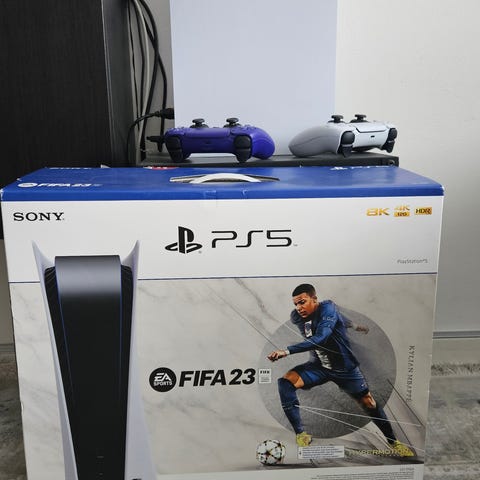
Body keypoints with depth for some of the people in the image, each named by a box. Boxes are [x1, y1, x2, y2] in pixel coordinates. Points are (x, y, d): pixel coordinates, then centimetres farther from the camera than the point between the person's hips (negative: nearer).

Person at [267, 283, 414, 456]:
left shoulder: (327, 308, -27)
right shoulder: (296, 317, -10)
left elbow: (320, 338, -43)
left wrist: (287, 351, -49)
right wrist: (353, 325, 24)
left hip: (344, 367, -4)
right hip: (319, 366, 4)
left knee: (369, 404, 7)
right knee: (285, 381, -20)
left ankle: (393, 443, 33)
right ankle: (301, 434, -14)